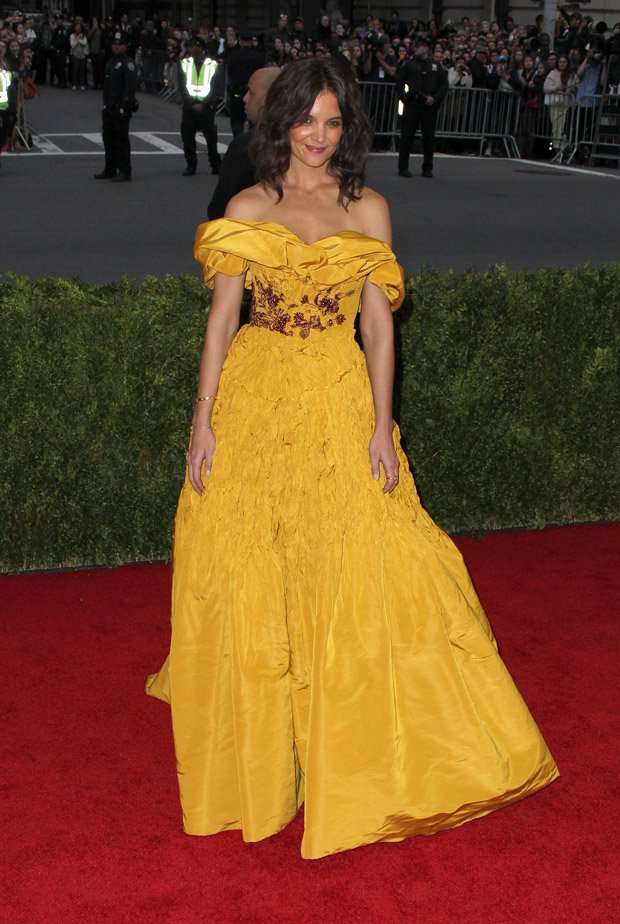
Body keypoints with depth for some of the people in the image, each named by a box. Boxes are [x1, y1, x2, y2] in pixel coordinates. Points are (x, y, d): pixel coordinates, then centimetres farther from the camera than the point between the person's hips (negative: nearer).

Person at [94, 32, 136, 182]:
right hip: (109, 107, 9)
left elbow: (130, 86, -17)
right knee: (108, 138, 12)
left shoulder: (127, 63, -10)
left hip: (121, 108, -9)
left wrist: (124, 107, -22)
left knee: (122, 140, -5)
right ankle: (110, 170, 21)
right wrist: (105, 104, 17)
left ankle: (124, 172, -1)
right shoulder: (110, 62, 18)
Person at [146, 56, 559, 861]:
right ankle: (257, 746, 23)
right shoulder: (248, 209, 5)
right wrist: (204, 421, -4)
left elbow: (378, 322, 2)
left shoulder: (368, 211, 6)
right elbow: (222, 317, 2)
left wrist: (382, 425, -6)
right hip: (256, 399, 0)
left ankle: (355, 753, 14)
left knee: (356, 571, -3)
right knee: (249, 575, 4)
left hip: (340, 402, 0)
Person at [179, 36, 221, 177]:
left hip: (206, 106, -2)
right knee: (188, 137, 0)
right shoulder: (185, 63, 6)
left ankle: (216, 165, 9)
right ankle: (190, 165, 8)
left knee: (211, 138, -1)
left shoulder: (211, 64, 0)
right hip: (189, 106, 2)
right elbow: (182, 86, 5)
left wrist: (203, 105, -9)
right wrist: (191, 104, -5)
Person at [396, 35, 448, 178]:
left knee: (429, 138, 5)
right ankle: (403, 167, 2)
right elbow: (399, 82, 7)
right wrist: (403, 98, -2)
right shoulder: (409, 64, 7)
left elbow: (444, 85, 6)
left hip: (429, 105, 1)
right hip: (411, 104, -1)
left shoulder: (436, 66, 8)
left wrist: (434, 98, -8)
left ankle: (427, 168, 14)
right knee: (407, 135, -4)